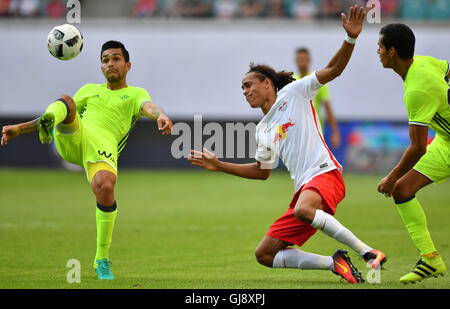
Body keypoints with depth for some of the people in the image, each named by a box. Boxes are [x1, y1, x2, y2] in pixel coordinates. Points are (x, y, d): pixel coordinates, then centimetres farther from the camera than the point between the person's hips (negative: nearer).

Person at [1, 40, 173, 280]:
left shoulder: (135, 94, 23)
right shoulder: (90, 90, 36)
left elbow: (149, 107, 2)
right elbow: (66, 110, 37)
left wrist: (161, 116, -24)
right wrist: (19, 129, 30)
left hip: (104, 144, -3)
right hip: (71, 139, 3)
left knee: (104, 187, -30)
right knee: (66, 102, -23)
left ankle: (102, 260, -14)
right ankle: (47, 125, -60)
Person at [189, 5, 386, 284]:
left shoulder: (293, 93, 5)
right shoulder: (262, 130, 23)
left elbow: (333, 69, -3)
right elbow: (263, 171, 32)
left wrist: (351, 38, -19)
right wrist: (219, 166, 28)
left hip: (325, 173, -8)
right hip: (304, 190, 8)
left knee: (303, 210, -41)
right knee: (264, 254, -1)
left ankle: (369, 253, -32)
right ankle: (334, 263, -6)